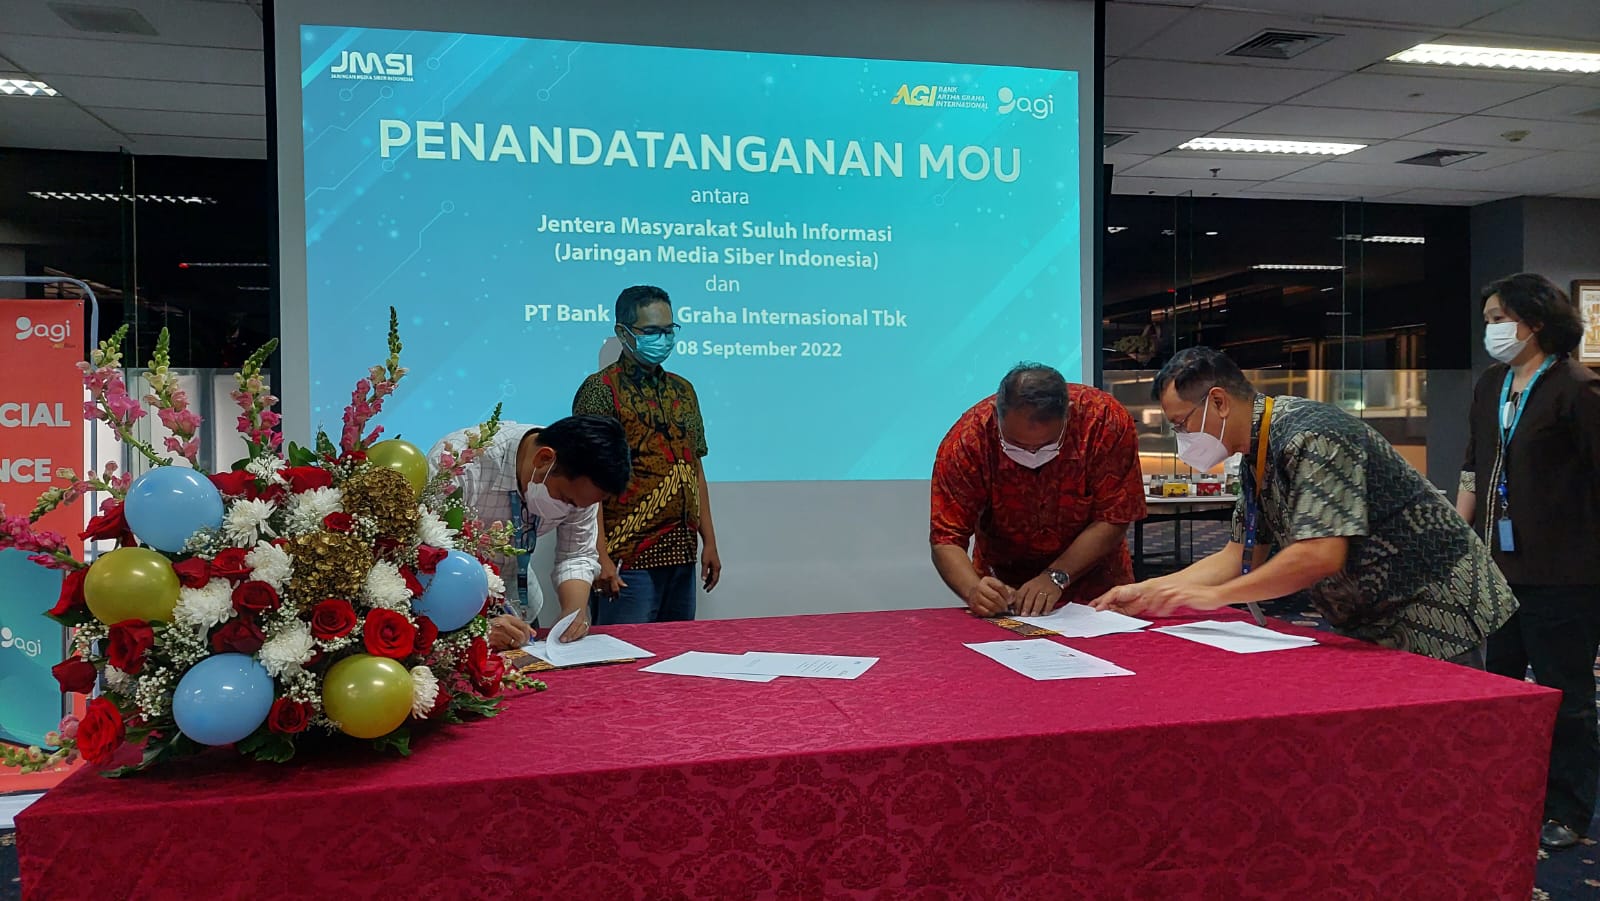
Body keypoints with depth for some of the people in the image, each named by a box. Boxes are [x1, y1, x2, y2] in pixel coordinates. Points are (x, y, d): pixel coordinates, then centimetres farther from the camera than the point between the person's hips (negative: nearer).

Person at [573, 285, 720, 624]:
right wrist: (601, 557, -17)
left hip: (682, 557, 6)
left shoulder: (683, 390, 15)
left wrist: (709, 542, 13)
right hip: (627, 560, -6)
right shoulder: (600, 390, -5)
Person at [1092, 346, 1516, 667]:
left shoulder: (1308, 437, -24)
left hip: (1435, 617, -9)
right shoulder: (1255, 460, 6)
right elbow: (1240, 556, 9)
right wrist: (1146, 592, 1)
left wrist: (1214, 595, -25)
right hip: (1375, 626, 9)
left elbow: (1321, 556, -32)